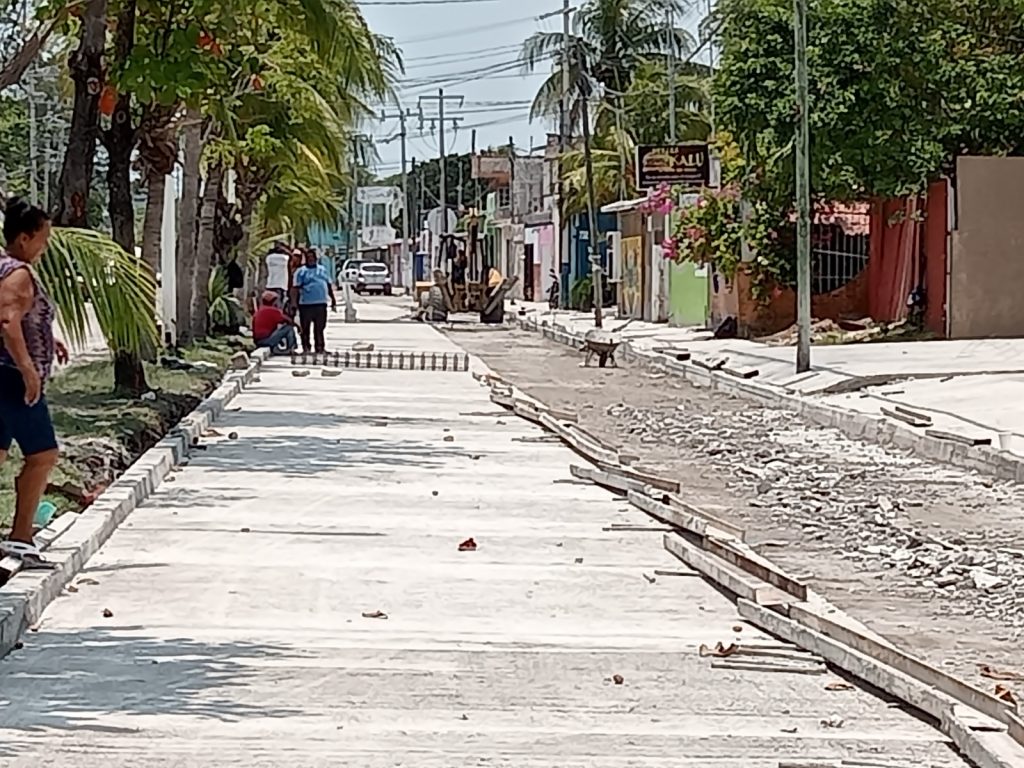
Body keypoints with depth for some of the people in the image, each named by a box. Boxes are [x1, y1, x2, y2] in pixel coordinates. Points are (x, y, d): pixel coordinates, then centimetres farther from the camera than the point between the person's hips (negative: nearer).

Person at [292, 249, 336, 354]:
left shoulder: (323, 269, 14)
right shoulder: (301, 271, 2)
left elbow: (329, 286, 17)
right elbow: (295, 289, -5)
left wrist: (333, 302, 13)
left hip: (321, 303, 3)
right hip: (306, 304, -3)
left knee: (320, 328, 8)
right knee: (305, 328, 0)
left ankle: (320, 347, 13)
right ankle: (306, 347, 7)